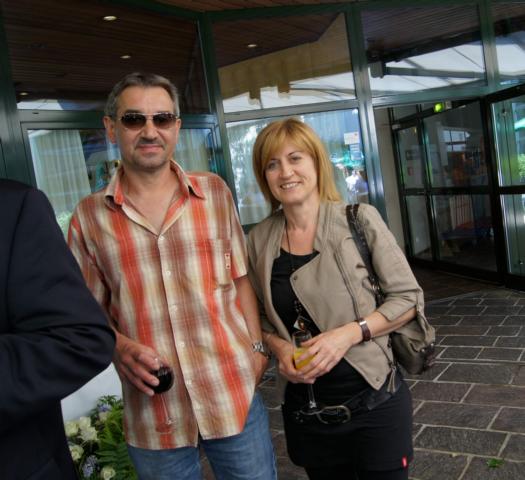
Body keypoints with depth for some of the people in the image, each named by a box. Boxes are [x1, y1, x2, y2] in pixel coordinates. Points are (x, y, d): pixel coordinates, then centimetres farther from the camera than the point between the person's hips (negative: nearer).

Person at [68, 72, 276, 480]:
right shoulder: (90, 216, -2)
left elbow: (240, 278, 6)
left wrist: (257, 346, 2)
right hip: (152, 412, 0)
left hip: (235, 396, 1)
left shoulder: (214, 192, 1)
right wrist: (120, 347, -13)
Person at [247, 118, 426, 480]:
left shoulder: (359, 219, -11)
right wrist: (280, 348, -11)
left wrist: (350, 333, -20)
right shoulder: (260, 239, -2)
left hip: (373, 402, -2)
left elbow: (409, 298, -7)